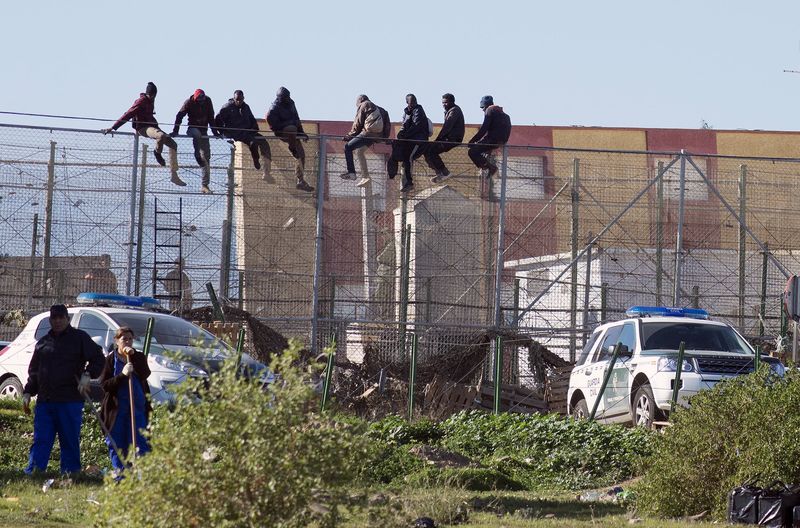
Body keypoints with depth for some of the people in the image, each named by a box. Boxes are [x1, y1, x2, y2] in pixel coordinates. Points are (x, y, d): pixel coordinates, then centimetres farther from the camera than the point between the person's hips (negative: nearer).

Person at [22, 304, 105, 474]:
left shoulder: (80, 338, 6)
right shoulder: (43, 342, 19)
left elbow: (98, 358, 1)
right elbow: (33, 371, 24)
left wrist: (87, 375, -15)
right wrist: (27, 393, 14)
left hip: (70, 401, -4)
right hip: (44, 401, 4)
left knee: (70, 442, -1)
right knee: (40, 441, -2)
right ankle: (32, 473, -8)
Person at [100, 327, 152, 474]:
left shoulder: (139, 357, 11)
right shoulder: (110, 360, 5)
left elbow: (145, 375, -8)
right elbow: (104, 385, -3)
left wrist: (133, 356, -13)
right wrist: (122, 375, -16)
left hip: (138, 407, 1)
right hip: (117, 408, -1)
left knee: (140, 442, -6)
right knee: (117, 445, 0)